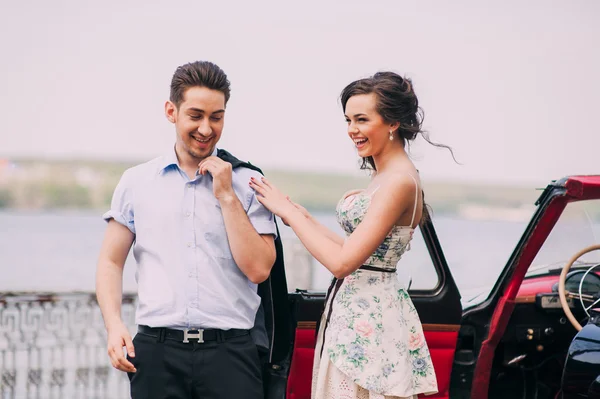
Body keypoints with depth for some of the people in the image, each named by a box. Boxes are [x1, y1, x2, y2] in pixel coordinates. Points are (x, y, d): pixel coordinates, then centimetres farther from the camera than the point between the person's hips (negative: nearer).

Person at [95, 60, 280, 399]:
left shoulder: (248, 183, 5)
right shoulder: (136, 181, 9)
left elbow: (258, 269, -3)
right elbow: (111, 262, 10)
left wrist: (227, 196, -6)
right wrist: (114, 325, -5)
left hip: (230, 350, -1)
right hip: (157, 351, 1)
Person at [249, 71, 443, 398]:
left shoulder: (400, 181, -18)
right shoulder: (384, 176, 12)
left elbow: (343, 262, -22)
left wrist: (288, 212, -13)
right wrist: (302, 217, 10)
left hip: (370, 321, -9)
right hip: (352, 310, 9)